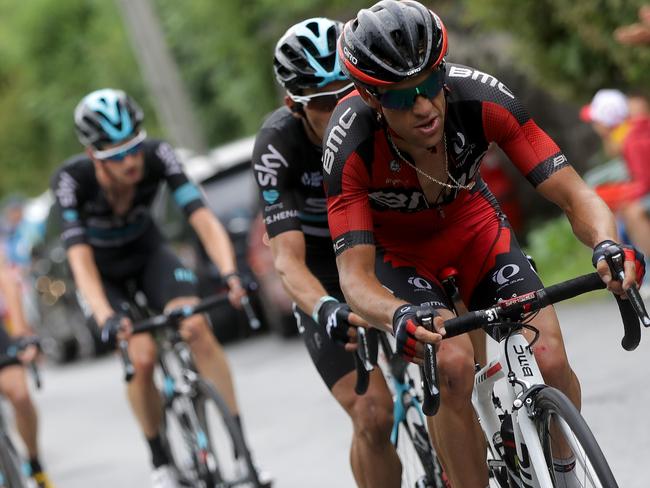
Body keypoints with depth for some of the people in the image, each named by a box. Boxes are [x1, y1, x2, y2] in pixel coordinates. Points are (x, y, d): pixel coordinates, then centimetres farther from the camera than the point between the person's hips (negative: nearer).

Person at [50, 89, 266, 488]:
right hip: (104, 271, -1)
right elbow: (81, 261, -37)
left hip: (148, 252, 1)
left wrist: (230, 273, -49)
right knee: (142, 357, -20)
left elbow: (204, 219, -33)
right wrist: (106, 317, -51)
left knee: (196, 327, -23)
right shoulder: (71, 180, -33)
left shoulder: (157, 156, -29)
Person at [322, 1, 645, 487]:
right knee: (453, 365, -29)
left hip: (471, 223, 2)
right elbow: (355, 275, -37)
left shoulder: (479, 97, -31)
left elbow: (572, 192, -30)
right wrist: (400, 317, -59)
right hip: (395, 247, -2)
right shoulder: (351, 143, -35)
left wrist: (607, 244, -51)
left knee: (550, 360, -17)